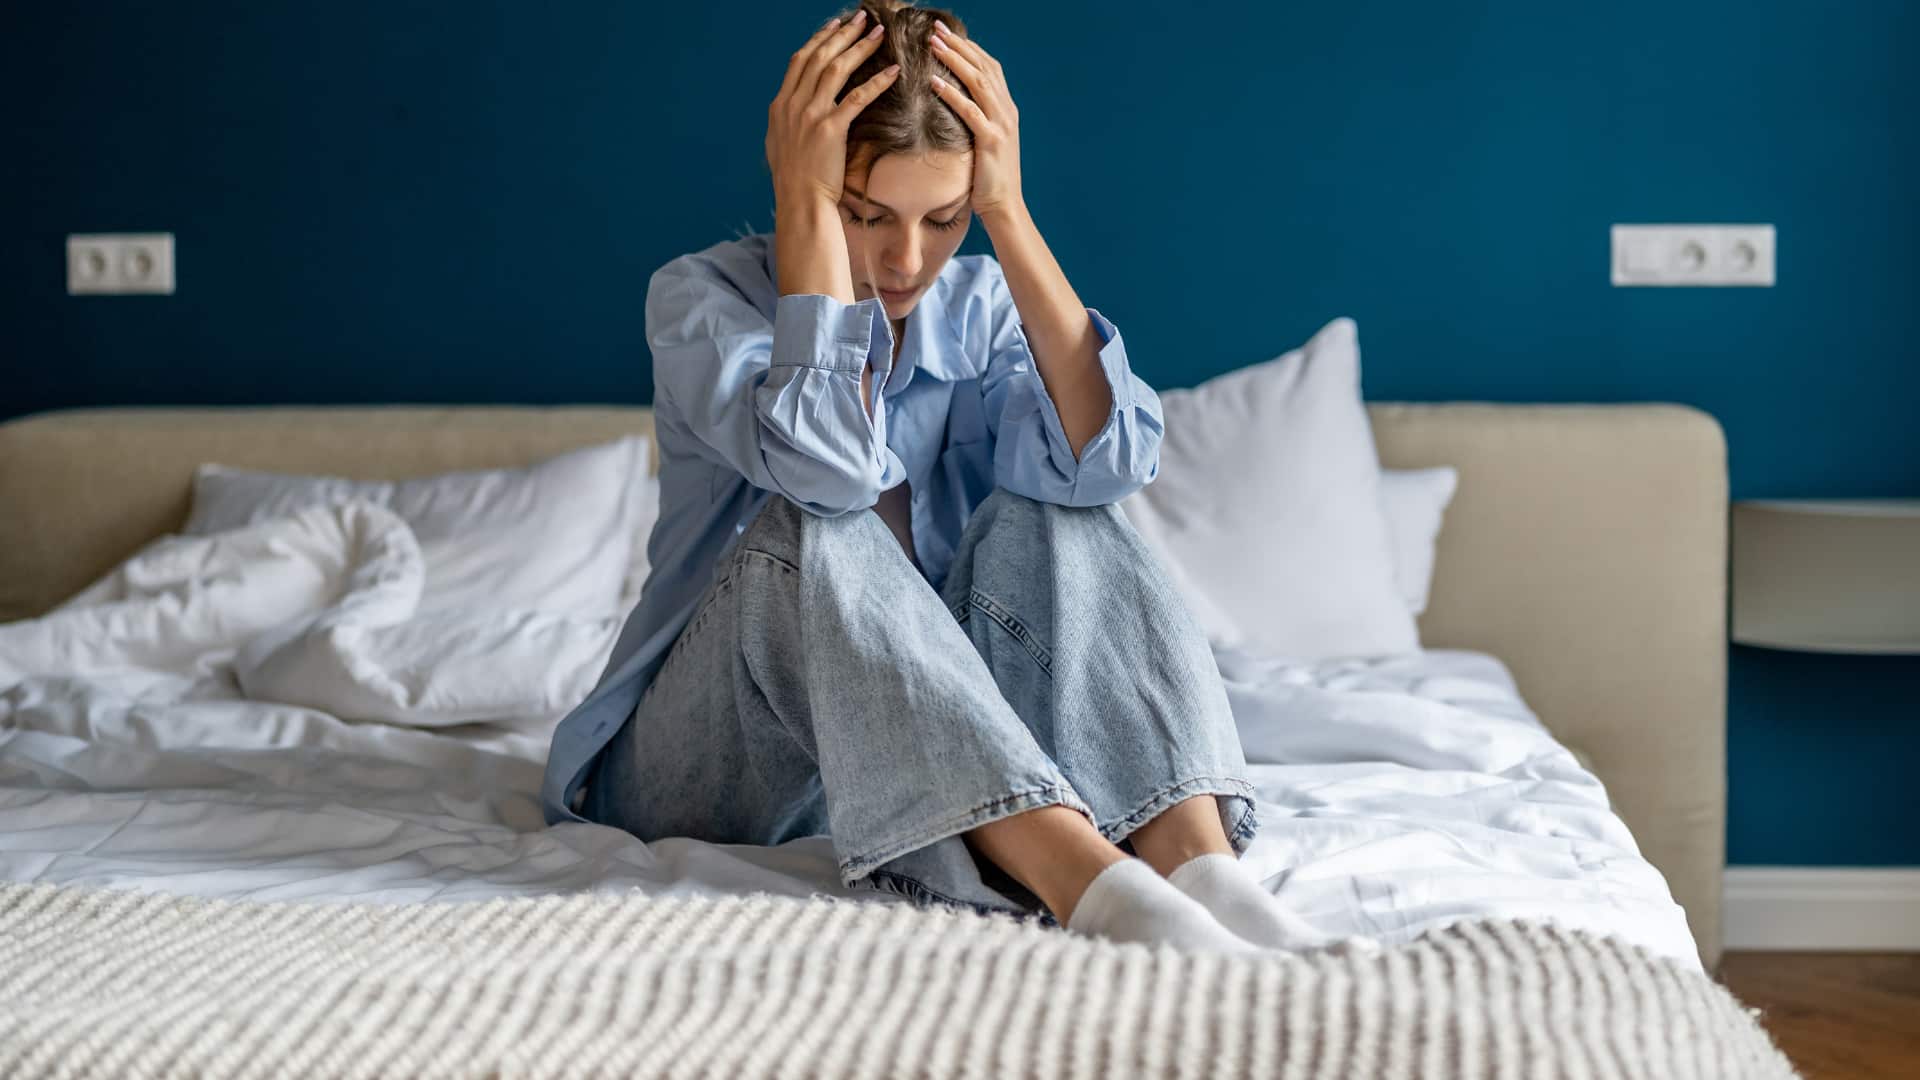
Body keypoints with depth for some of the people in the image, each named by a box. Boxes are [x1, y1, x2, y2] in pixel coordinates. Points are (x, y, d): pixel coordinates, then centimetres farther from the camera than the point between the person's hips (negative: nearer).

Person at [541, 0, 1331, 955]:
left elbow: (1106, 462, -20)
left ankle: (1201, 866, -40)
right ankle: (1089, 885, -49)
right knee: (811, 531, -31)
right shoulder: (700, 295, -8)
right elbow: (827, 466, -31)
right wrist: (804, 206, -25)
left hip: (929, 754, 3)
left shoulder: (980, 306, 2)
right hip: (709, 765, -3)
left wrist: (1008, 212, -19)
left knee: (1044, 518, -20)